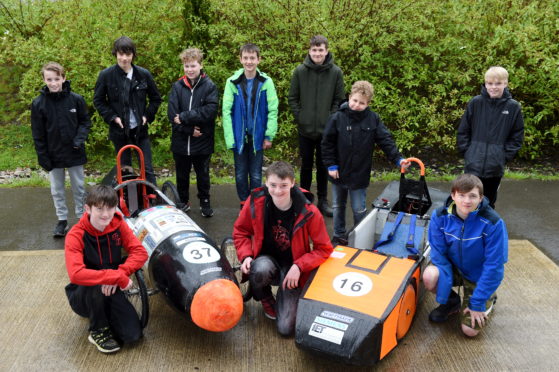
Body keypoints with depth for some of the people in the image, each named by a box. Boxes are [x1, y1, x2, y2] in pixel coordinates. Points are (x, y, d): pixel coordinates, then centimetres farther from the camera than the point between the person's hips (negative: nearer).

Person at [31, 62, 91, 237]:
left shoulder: (76, 99, -10)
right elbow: (38, 134, -3)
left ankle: (81, 217, 28)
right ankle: (62, 220, 26)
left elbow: (85, 122, 2)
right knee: (57, 190, 11)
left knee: (78, 187, 13)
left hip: (74, 154, -1)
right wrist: (43, 157, -5)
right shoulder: (38, 104, -8)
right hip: (53, 155, 1)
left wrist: (80, 138, -15)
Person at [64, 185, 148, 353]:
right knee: (98, 285, -37)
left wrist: (120, 273, -31)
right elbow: (76, 274, -35)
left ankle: (105, 317, 17)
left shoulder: (118, 224, -8)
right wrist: (117, 277, -37)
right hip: (82, 295, -3)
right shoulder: (76, 236, -21)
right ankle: (98, 330, -10)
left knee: (133, 334, -15)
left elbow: (140, 252, -13)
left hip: (110, 292, 4)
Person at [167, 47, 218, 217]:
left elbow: (210, 111, -19)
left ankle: (205, 203, 31)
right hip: (181, 141, 2)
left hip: (202, 142, -2)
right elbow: (172, 115, -8)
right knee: (182, 175, 16)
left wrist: (184, 117, -18)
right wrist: (190, 129, -18)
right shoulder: (177, 86, -1)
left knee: (203, 175, 14)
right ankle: (183, 202, 35)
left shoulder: (209, 86, -6)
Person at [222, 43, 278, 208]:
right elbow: (226, 111, -5)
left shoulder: (266, 82, -6)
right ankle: (244, 206, 27)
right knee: (240, 175, 11)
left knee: (256, 175, 7)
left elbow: (272, 110, -4)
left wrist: (269, 136, -7)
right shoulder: (232, 82, -5)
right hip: (239, 137, 1)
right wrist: (229, 137, -11)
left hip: (258, 137, -1)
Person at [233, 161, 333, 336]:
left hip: (292, 270, -1)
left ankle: (284, 294, 24)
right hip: (266, 260, 1)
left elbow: (324, 249, -10)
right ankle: (265, 298, -1)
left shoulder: (308, 211, -19)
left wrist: (298, 266, -23)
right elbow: (241, 231, 3)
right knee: (261, 268, -39)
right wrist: (245, 256, -14)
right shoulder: (256, 202, -14)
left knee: (286, 328, -10)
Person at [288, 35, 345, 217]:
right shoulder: (300, 71, -4)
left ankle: (323, 201, 24)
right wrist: (299, 117, -4)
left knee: (323, 166, 11)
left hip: (326, 129, 0)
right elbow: (292, 98, 2)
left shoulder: (336, 72, -4)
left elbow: (339, 100, 2)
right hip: (305, 129, 0)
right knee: (306, 165, 12)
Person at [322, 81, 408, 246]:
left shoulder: (373, 119, -9)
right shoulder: (338, 118, -10)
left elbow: (386, 141, -8)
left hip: (359, 175, -1)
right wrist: (330, 165, -7)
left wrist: (398, 158, -18)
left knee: (359, 210, 9)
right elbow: (327, 142, -5)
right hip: (339, 173, 1)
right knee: (339, 207, 18)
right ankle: (339, 236, 34)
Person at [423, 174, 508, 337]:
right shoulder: (440, 217, -18)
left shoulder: (493, 224, -26)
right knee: (429, 276, -31)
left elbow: (494, 267, -20)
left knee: (470, 330, -9)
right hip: (453, 268, 2)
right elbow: (438, 253, -13)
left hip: (479, 277, -2)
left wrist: (477, 303, -17)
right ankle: (451, 301, 5)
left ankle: (489, 299, 23)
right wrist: (445, 293, -21)